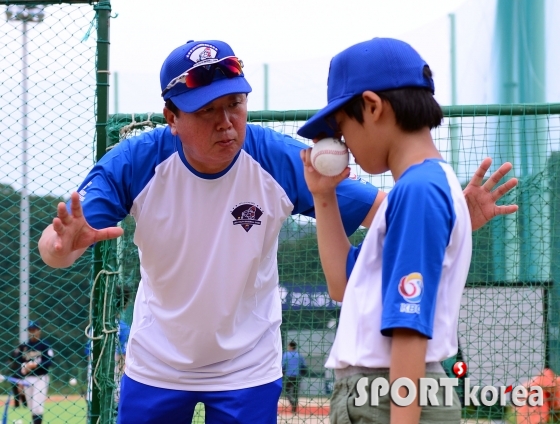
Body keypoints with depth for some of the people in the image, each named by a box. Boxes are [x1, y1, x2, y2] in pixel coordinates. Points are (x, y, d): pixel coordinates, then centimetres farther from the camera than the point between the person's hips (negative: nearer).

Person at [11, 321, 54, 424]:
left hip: (41, 378, -5)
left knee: (37, 406, -13)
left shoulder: (44, 345, -4)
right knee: (32, 407, 9)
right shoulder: (23, 346, 8)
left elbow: (49, 361, -12)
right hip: (27, 378, 5)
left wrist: (36, 365, -24)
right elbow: (18, 362, 11)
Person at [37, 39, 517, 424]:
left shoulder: (282, 160, -18)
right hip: (155, 368, 1)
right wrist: (65, 242, -48)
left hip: (248, 371, -1)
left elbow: (385, 214, -17)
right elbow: (52, 246, -23)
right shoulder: (135, 162, -18)